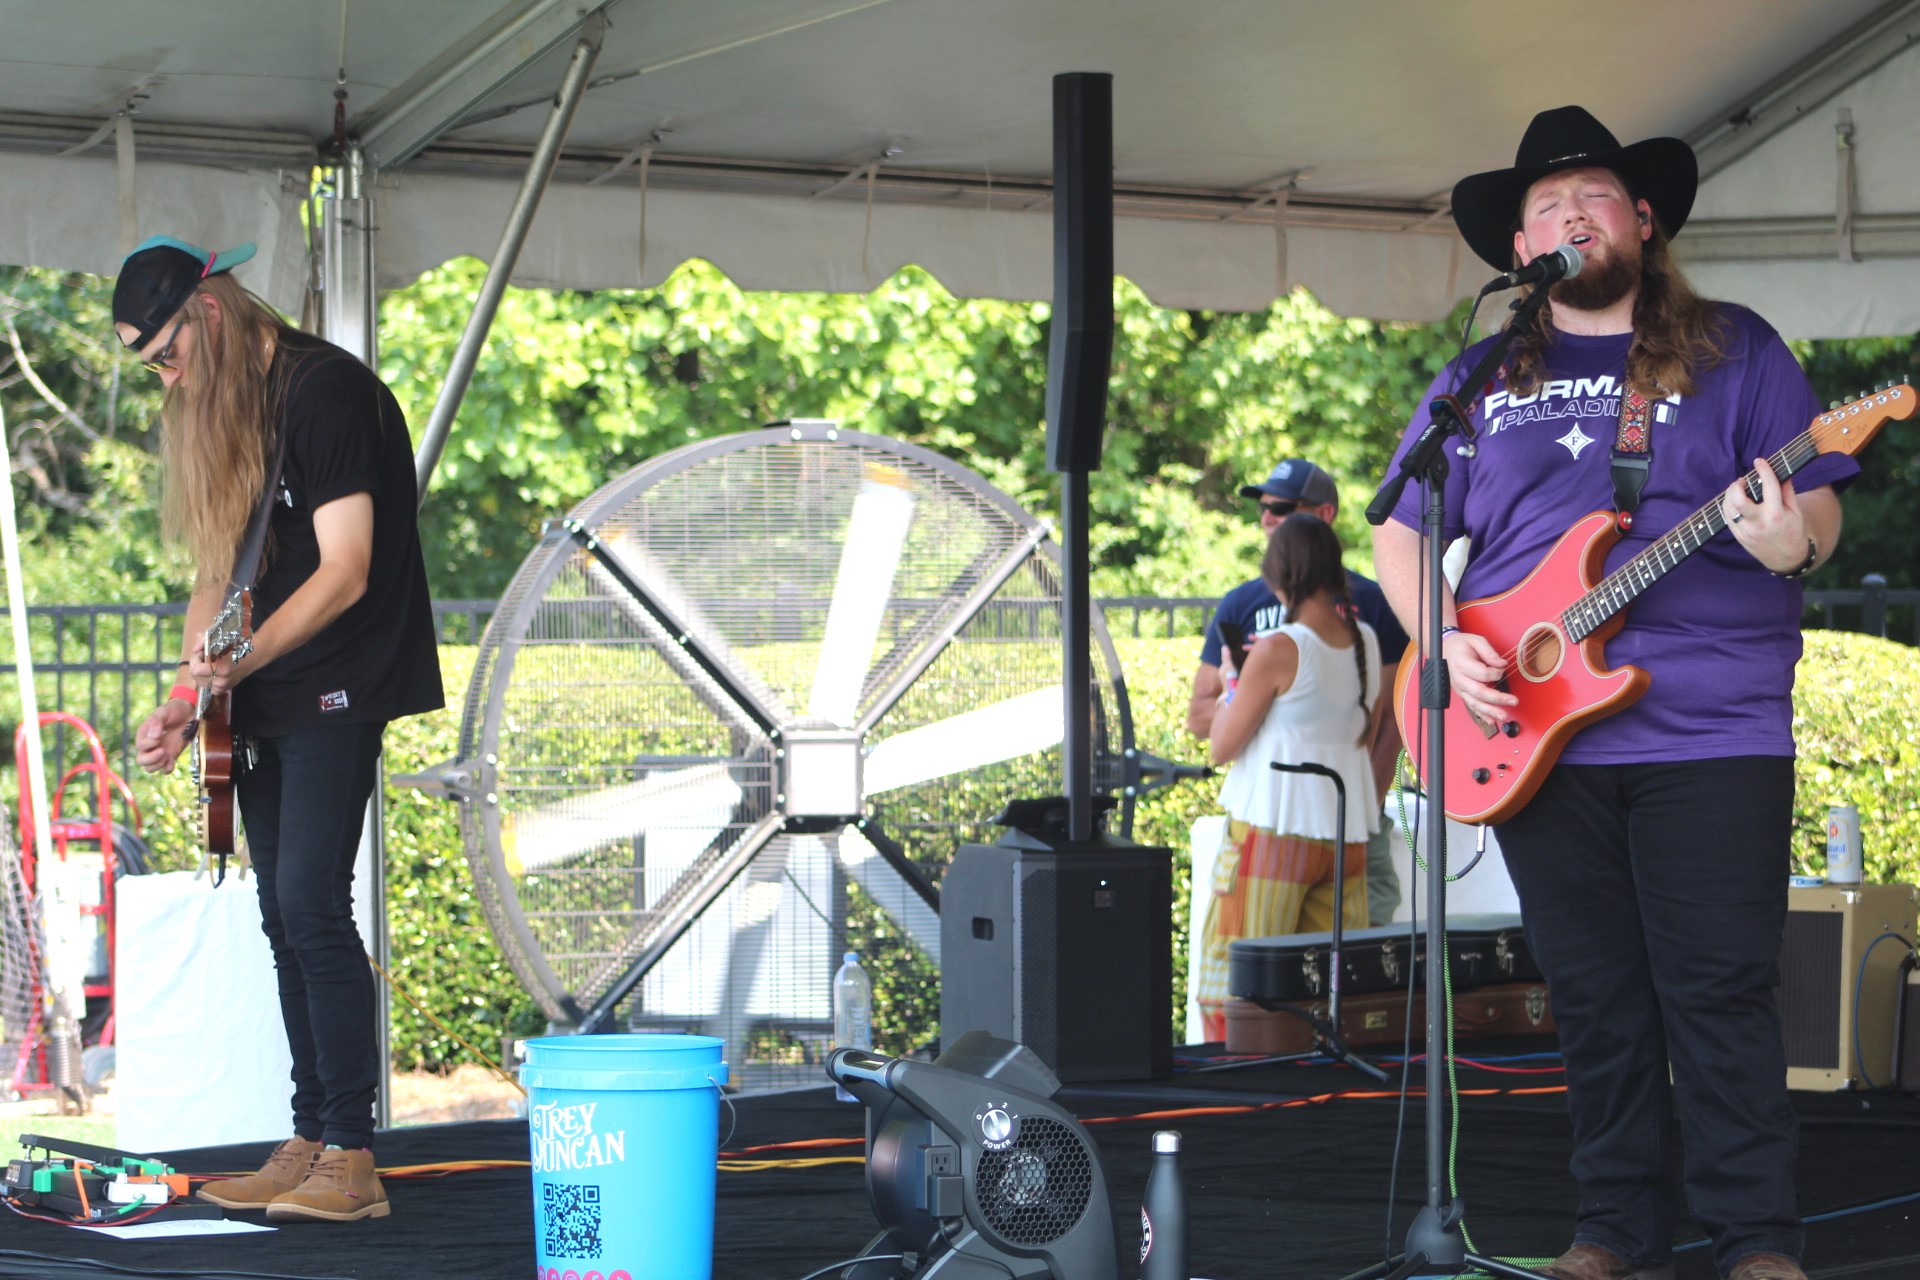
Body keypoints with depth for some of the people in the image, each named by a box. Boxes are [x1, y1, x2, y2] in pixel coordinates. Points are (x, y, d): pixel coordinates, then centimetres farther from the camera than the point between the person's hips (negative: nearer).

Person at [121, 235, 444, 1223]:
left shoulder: (327, 390, -12)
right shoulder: (214, 416, 15)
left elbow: (345, 570, -18)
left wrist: (246, 656, -26)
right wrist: (185, 704, 5)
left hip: (337, 689, -9)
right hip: (264, 699, 9)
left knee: (312, 905, -15)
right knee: (284, 917, 7)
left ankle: (351, 1157, -14)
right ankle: (308, 1144, 11)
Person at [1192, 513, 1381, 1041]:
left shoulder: (1278, 650, -14)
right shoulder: (1366, 641, 4)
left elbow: (1223, 747, -8)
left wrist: (1232, 685, 9)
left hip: (1275, 828, -6)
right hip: (1348, 830, 6)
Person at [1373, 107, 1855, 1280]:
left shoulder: (1736, 352, 7)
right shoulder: (1479, 381, 14)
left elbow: (1817, 507, 2)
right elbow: (1401, 535, 16)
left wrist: (1793, 543, -22)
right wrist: (1445, 643, -1)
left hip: (1715, 735, -3)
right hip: (1537, 736, 3)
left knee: (1721, 994, -6)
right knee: (1597, 1001, 7)